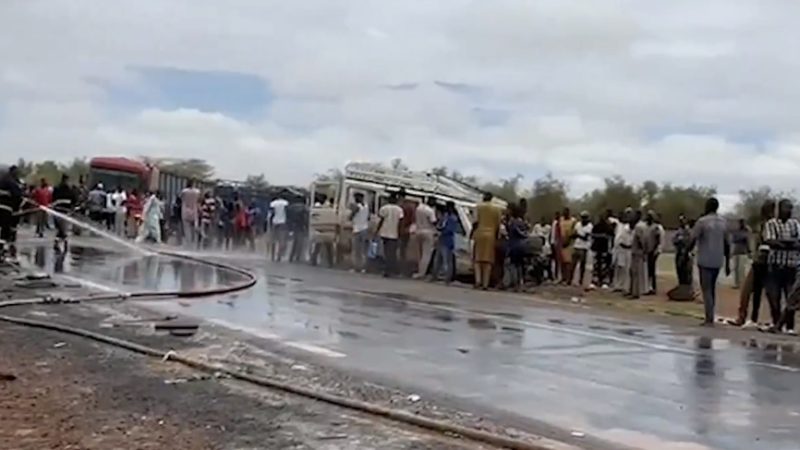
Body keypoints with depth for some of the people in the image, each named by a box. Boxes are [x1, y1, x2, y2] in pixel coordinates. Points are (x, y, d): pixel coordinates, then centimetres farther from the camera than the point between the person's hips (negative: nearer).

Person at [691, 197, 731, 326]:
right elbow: (727, 244, 10)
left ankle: (709, 320, -9)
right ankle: (710, 318, 18)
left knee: (706, 289, -4)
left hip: (705, 260, -6)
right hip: (718, 261, 6)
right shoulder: (723, 222, 9)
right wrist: (727, 264, 15)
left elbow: (693, 240, -11)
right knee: (712, 289, 16)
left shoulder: (702, 221, -9)